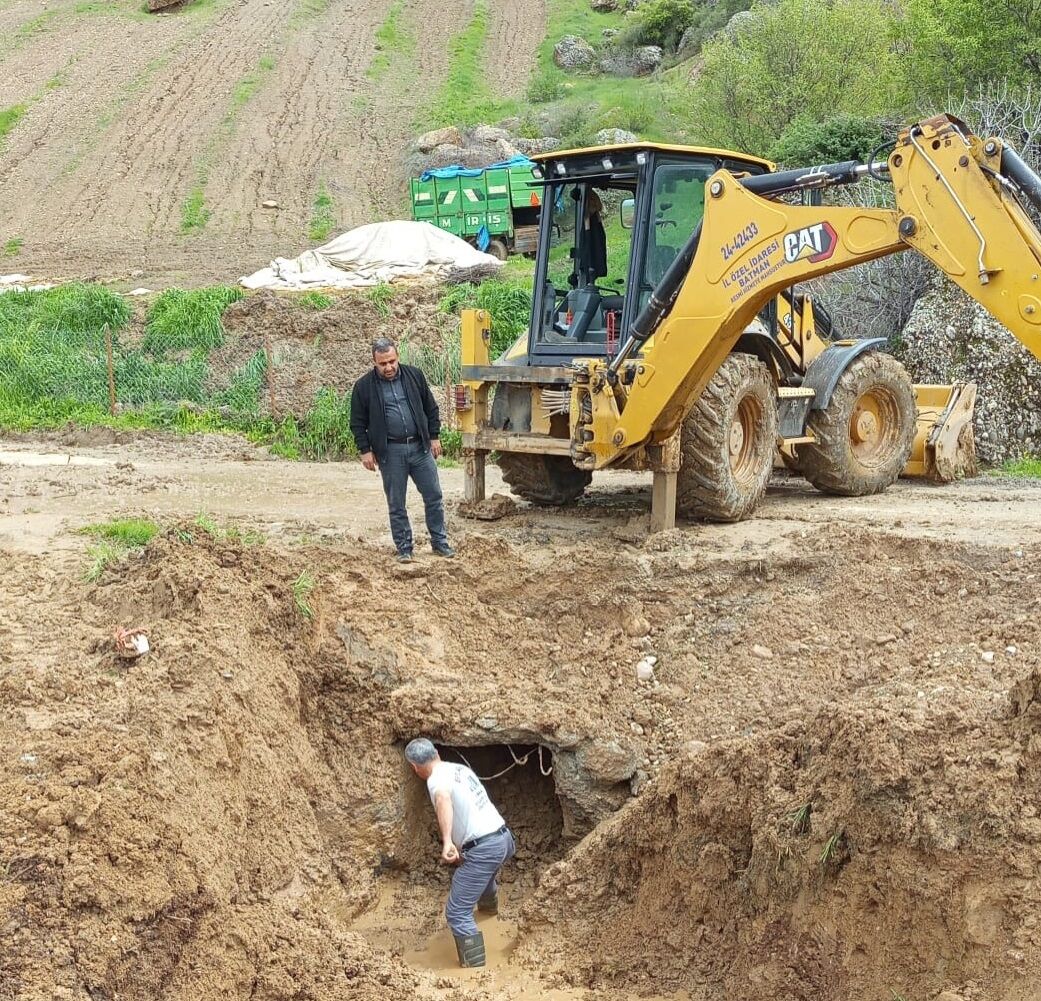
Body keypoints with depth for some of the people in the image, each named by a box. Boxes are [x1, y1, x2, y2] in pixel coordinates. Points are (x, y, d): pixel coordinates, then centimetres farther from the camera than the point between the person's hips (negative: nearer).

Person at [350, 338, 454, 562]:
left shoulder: (414, 376, 2)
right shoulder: (364, 386, -4)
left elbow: (430, 408, 10)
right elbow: (358, 423, 1)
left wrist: (434, 437, 7)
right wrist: (365, 451, -4)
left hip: (420, 446, 2)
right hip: (390, 452, -2)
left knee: (434, 496, 6)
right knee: (396, 504, 5)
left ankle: (439, 541, 19)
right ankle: (404, 548, 16)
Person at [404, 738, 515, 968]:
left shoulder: (436, 778, -13)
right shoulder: (460, 768, 14)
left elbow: (443, 798, -38)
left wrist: (447, 841, -49)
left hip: (483, 849, -9)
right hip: (503, 838, 10)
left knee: (457, 913, -4)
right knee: (485, 871, 43)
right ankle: (489, 905, 72)